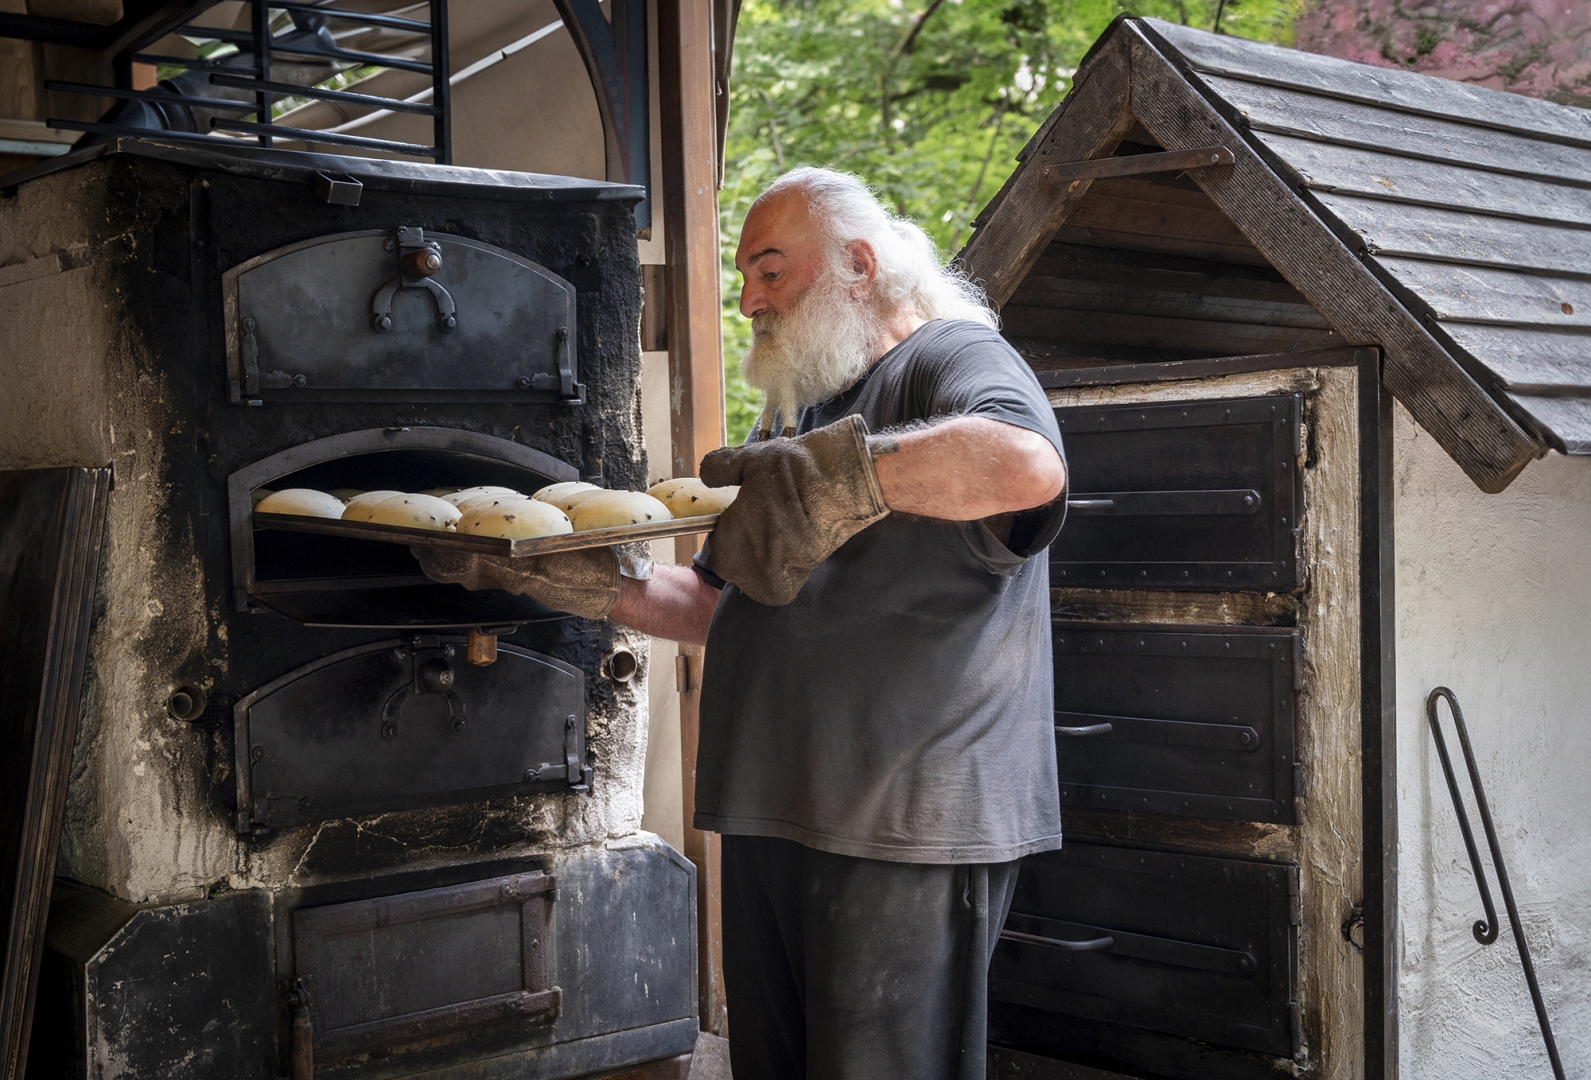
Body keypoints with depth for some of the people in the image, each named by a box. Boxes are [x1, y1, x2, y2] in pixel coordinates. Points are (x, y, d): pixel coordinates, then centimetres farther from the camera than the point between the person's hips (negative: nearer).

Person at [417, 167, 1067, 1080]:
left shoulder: (954, 357, -5)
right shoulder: (797, 414, 22)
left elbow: (1029, 466, -30)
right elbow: (720, 608, 22)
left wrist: (837, 470, -29)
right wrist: (590, 588, 9)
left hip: (909, 829, -8)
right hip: (772, 816, 8)